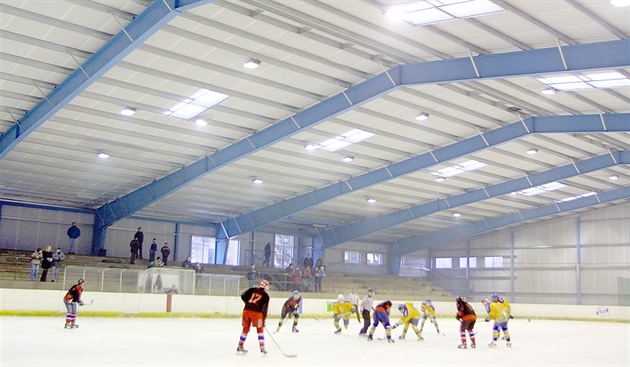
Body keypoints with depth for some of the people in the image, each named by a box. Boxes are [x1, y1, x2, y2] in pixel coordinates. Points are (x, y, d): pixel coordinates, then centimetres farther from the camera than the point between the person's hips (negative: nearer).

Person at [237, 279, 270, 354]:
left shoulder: (252, 290, 12)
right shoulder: (266, 295, 4)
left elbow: (243, 296, 9)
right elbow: (265, 308, 1)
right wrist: (264, 319, 5)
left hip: (247, 310, 3)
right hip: (257, 312, -3)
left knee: (246, 329, 17)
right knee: (260, 330, 10)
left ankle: (240, 346, 24)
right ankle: (262, 347, 3)